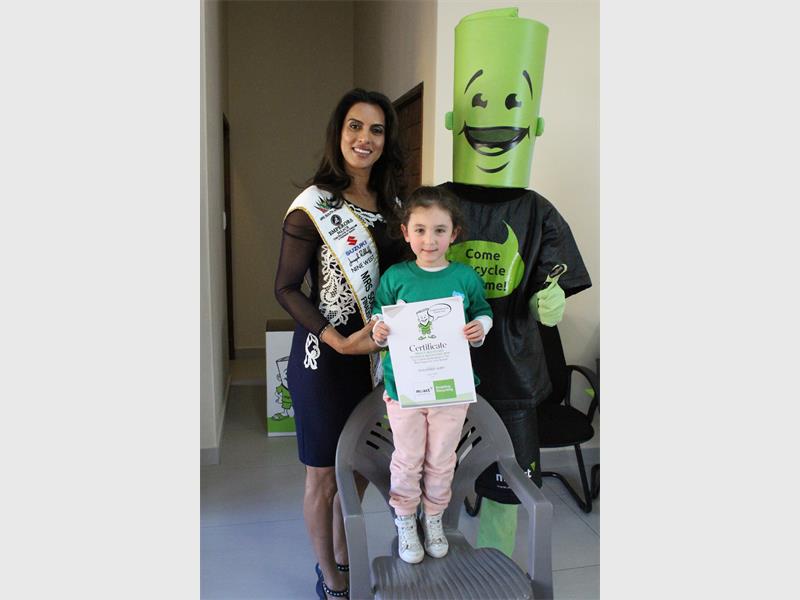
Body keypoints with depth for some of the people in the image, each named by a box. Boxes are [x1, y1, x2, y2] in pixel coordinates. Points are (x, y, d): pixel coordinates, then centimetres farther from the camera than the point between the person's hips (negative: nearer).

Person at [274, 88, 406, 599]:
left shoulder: (389, 203, 7)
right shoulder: (313, 206, -12)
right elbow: (287, 289, -12)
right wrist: (340, 342, -21)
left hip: (377, 354, 6)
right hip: (324, 356, -6)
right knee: (325, 475, 10)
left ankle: (344, 557, 42)